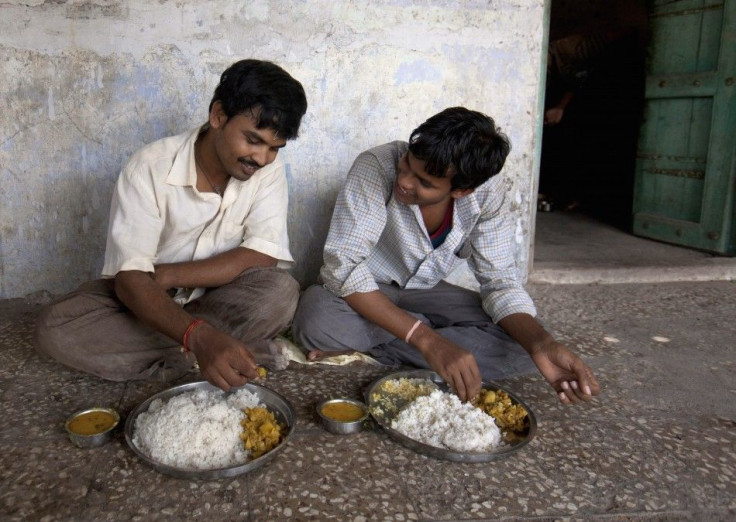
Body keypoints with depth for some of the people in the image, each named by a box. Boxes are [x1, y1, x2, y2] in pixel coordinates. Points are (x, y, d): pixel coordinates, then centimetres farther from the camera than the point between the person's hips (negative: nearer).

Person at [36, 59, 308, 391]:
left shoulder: (269, 169, -13)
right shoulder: (150, 167, -21)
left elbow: (261, 258, -20)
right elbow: (130, 278, -27)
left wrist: (163, 275, -22)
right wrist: (198, 336, -45)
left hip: (220, 298, 0)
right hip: (145, 300, 1)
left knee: (280, 291, -30)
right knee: (54, 329, -27)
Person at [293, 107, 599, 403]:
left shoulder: (487, 191, -18)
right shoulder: (376, 166, -28)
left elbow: (500, 281, -12)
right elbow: (343, 265, -33)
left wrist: (541, 343, -33)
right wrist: (428, 340, -41)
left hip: (423, 292, 2)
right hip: (363, 294, -2)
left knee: (520, 342, -18)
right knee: (316, 322, -36)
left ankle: (366, 348, -13)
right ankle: (439, 328, -9)